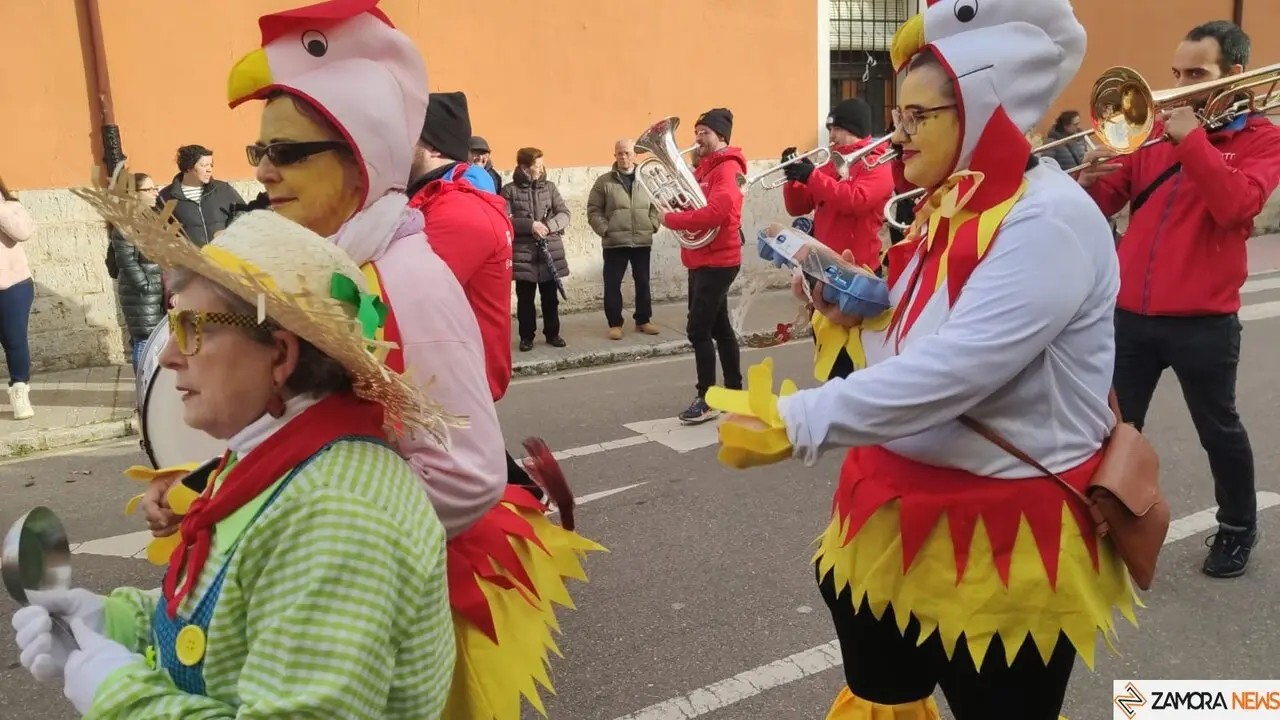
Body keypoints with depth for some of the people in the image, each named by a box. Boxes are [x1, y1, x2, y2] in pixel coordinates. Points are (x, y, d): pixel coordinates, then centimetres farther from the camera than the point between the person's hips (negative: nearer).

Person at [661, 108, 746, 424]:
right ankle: (734, 391, 23)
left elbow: (714, 213, -29)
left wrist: (670, 219, -20)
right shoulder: (705, 167, 17)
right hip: (702, 260, 10)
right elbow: (694, 204, 14)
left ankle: (707, 400, -4)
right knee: (718, 327, 14)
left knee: (698, 329, -11)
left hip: (717, 261, -10)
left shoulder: (727, 168, -14)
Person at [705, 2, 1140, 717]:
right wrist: (855, 312, -6)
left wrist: (794, 421, -35)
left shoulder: (1050, 220, -21)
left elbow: (954, 368, -32)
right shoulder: (950, 211, 8)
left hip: (1008, 531, -8)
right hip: (906, 511, 8)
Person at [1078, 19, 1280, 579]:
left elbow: (1234, 205, -20)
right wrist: (1089, 181, -16)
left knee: (1219, 431, 13)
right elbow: (1105, 204, 5)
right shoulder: (1156, 130, 10)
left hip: (1203, 321, -3)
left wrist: (1192, 138, -20)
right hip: (1130, 313, 3)